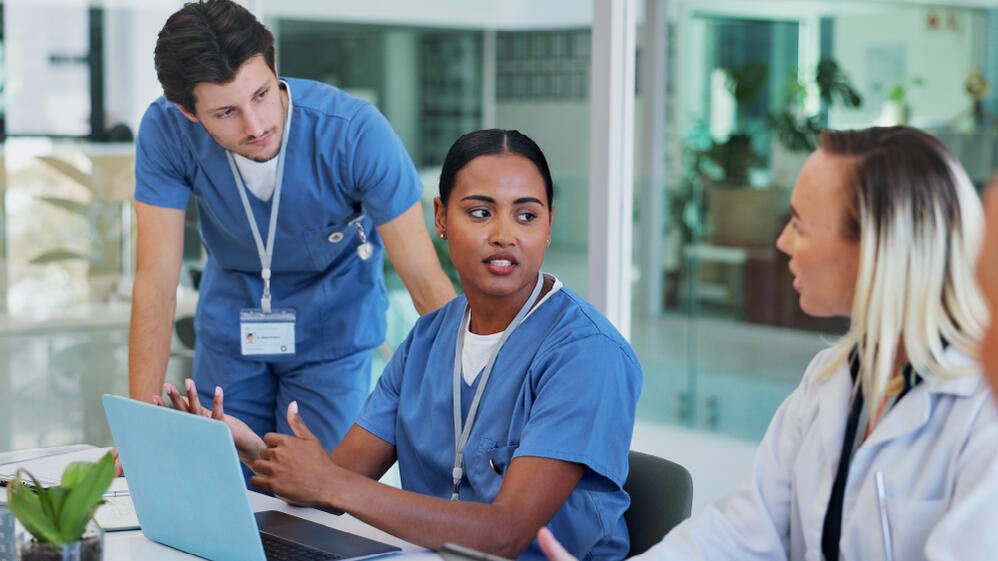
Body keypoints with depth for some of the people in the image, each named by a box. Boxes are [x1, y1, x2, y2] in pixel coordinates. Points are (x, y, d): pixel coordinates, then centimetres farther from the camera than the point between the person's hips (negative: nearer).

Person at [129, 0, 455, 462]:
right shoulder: (165, 131, -26)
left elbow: (425, 281, -28)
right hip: (229, 326, 2)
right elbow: (156, 283, -23)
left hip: (331, 326, -2)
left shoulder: (355, 132, -32)